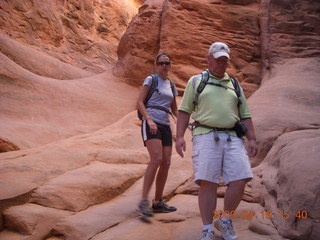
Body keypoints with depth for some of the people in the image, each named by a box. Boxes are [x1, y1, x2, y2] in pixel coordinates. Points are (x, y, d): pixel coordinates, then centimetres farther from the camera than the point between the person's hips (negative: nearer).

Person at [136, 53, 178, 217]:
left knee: (166, 163, 3)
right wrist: (149, 119, -19)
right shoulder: (151, 80, 3)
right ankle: (144, 202, -21)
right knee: (156, 159, -23)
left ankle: (158, 202, 15)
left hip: (165, 125, 7)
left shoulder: (171, 85, 19)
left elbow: (174, 109, 23)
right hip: (151, 123, -7)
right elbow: (139, 102, -4)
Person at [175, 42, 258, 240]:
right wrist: (180, 136, -3)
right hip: (206, 135, -3)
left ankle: (225, 220, 13)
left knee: (240, 181, -9)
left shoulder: (234, 84, 22)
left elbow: (245, 115, 19)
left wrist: (252, 139, 7)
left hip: (233, 137, 3)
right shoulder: (196, 81, 14)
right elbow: (184, 111, 8)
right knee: (208, 183, -9)